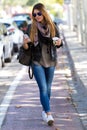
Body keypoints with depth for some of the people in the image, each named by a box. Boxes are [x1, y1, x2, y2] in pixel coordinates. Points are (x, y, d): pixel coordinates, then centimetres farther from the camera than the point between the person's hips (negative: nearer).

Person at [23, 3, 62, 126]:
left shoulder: (52, 26, 0)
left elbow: (59, 44, 10)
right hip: (37, 62, -3)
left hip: (50, 61, 3)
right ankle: (49, 114, -16)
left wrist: (59, 42, -13)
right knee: (43, 88, -11)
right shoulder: (31, 28, -5)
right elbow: (27, 47, -2)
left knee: (48, 88, 12)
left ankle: (44, 110, 29)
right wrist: (25, 43, -24)